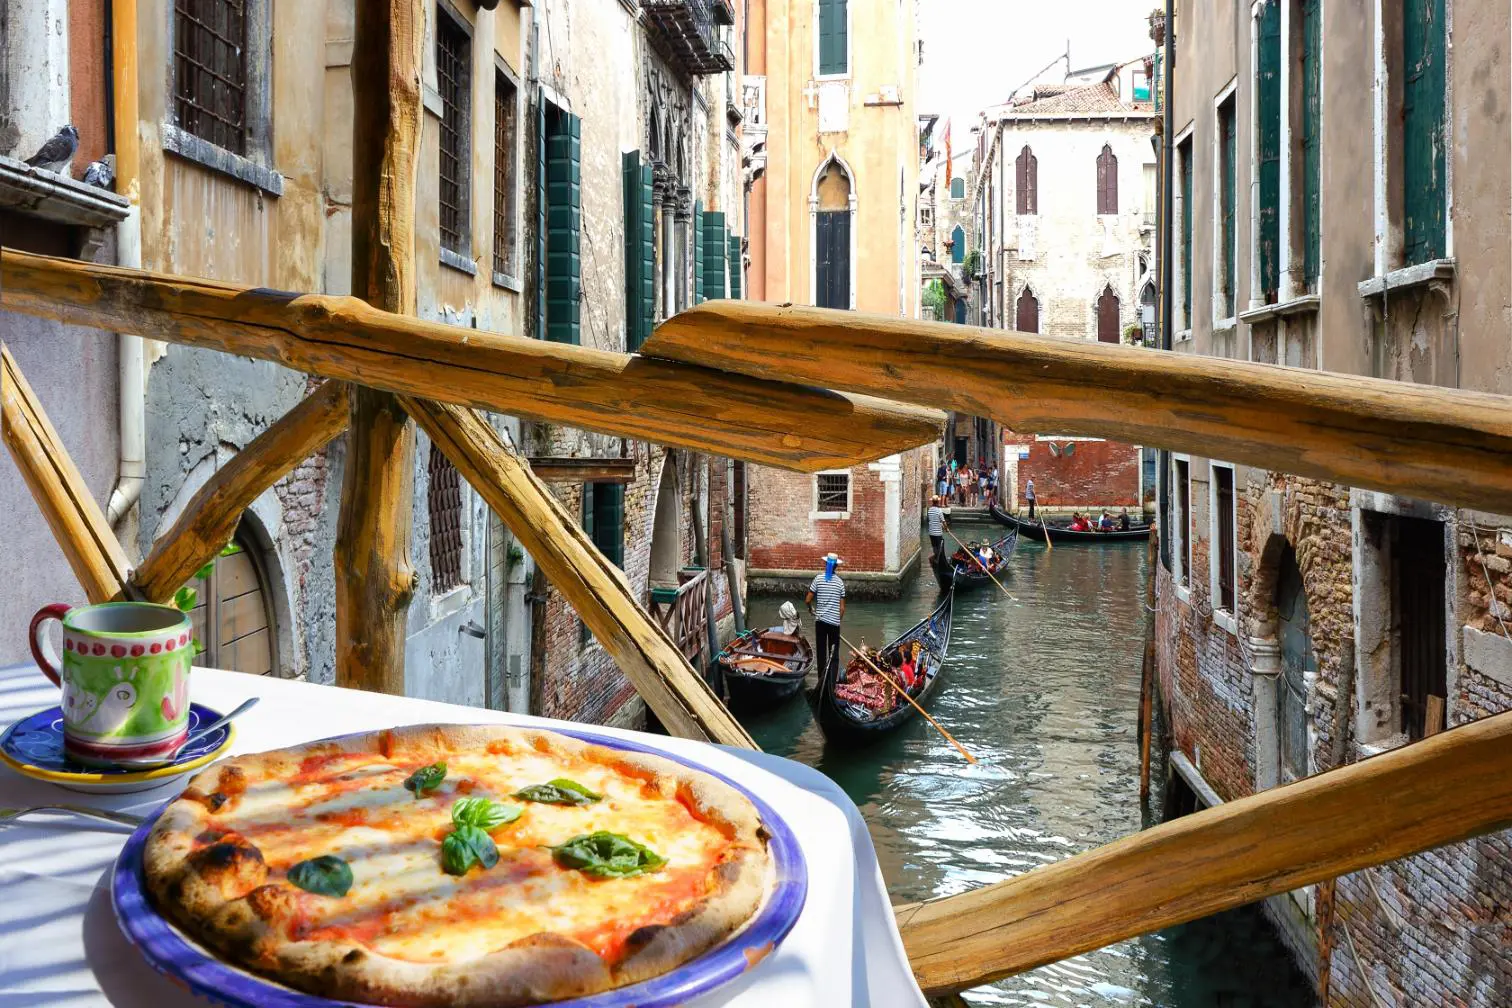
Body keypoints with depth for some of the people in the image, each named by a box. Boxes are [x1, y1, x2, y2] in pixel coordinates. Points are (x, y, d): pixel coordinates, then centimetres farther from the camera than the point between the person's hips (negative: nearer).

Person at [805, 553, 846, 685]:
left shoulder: (818, 579, -4)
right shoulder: (840, 582, -1)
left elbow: (808, 600, -4)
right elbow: (842, 608, -1)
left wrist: (811, 608, 17)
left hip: (820, 620, 0)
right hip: (834, 622, 0)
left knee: (821, 652, 10)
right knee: (834, 654, 4)